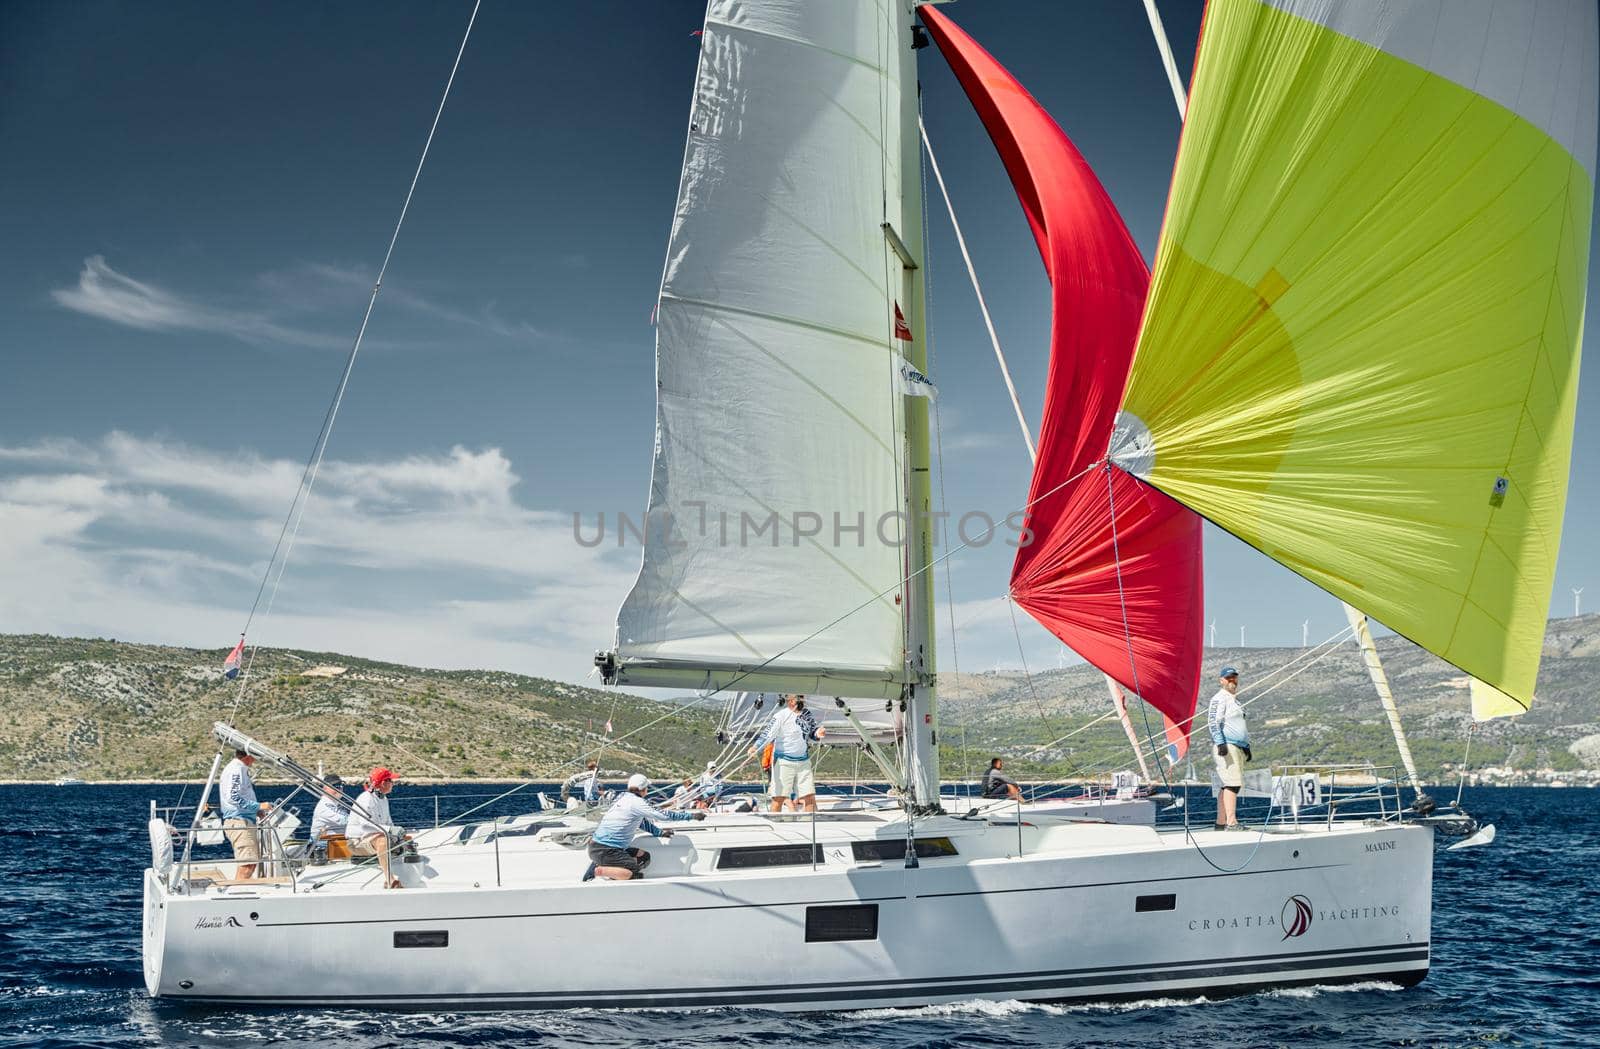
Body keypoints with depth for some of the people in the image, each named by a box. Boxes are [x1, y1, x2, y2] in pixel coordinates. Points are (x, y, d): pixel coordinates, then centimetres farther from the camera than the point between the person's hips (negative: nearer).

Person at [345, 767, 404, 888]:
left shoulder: (383, 799, 14)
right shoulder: (366, 799, -17)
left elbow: (388, 822, 20)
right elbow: (366, 824, -31)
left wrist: (396, 833, -3)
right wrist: (391, 830, -37)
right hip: (357, 841, -10)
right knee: (382, 839, -38)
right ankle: (391, 882, -47)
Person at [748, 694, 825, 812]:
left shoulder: (807, 715, 7)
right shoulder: (780, 716, -11)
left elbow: (812, 732, 20)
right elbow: (768, 733, -18)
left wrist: (818, 733, -4)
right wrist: (756, 747, -34)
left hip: (804, 762, 5)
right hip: (784, 762, -5)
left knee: (810, 796, 6)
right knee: (779, 797, -4)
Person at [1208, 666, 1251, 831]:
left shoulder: (1235, 699, 25)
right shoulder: (1219, 698, -5)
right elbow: (1213, 722, -15)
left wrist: (1247, 746, 29)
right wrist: (1220, 743, -24)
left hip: (1239, 747, 9)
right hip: (1227, 745, -9)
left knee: (1228, 785, 7)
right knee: (1233, 783, -16)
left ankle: (1221, 822, 9)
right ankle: (1231, 822, -21)